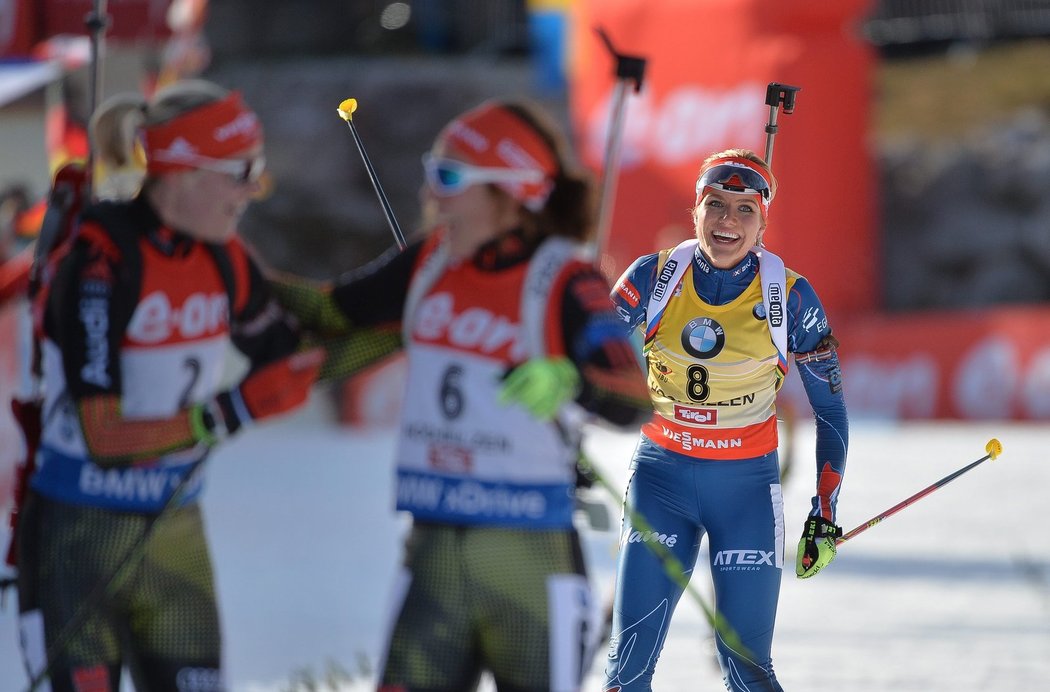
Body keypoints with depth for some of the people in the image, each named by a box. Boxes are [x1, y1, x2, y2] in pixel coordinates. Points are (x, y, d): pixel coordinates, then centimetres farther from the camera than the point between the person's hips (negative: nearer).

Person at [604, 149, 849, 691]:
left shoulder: (788, 297, -8)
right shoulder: (653, 279, -7)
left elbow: (830, 408, 2)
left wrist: (825, 513, 0)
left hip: (747, 488, -1)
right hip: (661, 476, 1)